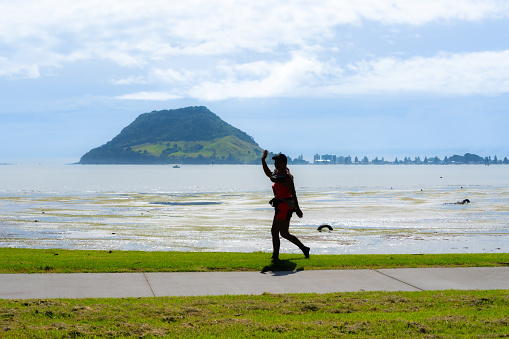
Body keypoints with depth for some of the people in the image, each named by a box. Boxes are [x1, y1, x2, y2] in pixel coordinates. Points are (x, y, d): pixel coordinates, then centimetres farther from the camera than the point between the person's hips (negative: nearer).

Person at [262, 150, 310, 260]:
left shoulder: (286, 176, -13)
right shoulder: (277, 174, 13)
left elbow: (293, 193, -18)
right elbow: (268, 173, 33)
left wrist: (297, 208, -23)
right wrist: (263, 160, 24)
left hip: (285, 206, -10)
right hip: (280, 206, 10)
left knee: (274, 231, -9)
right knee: (284, 233, 13)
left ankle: (275, 256, -5)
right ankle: (304, 249, 20)